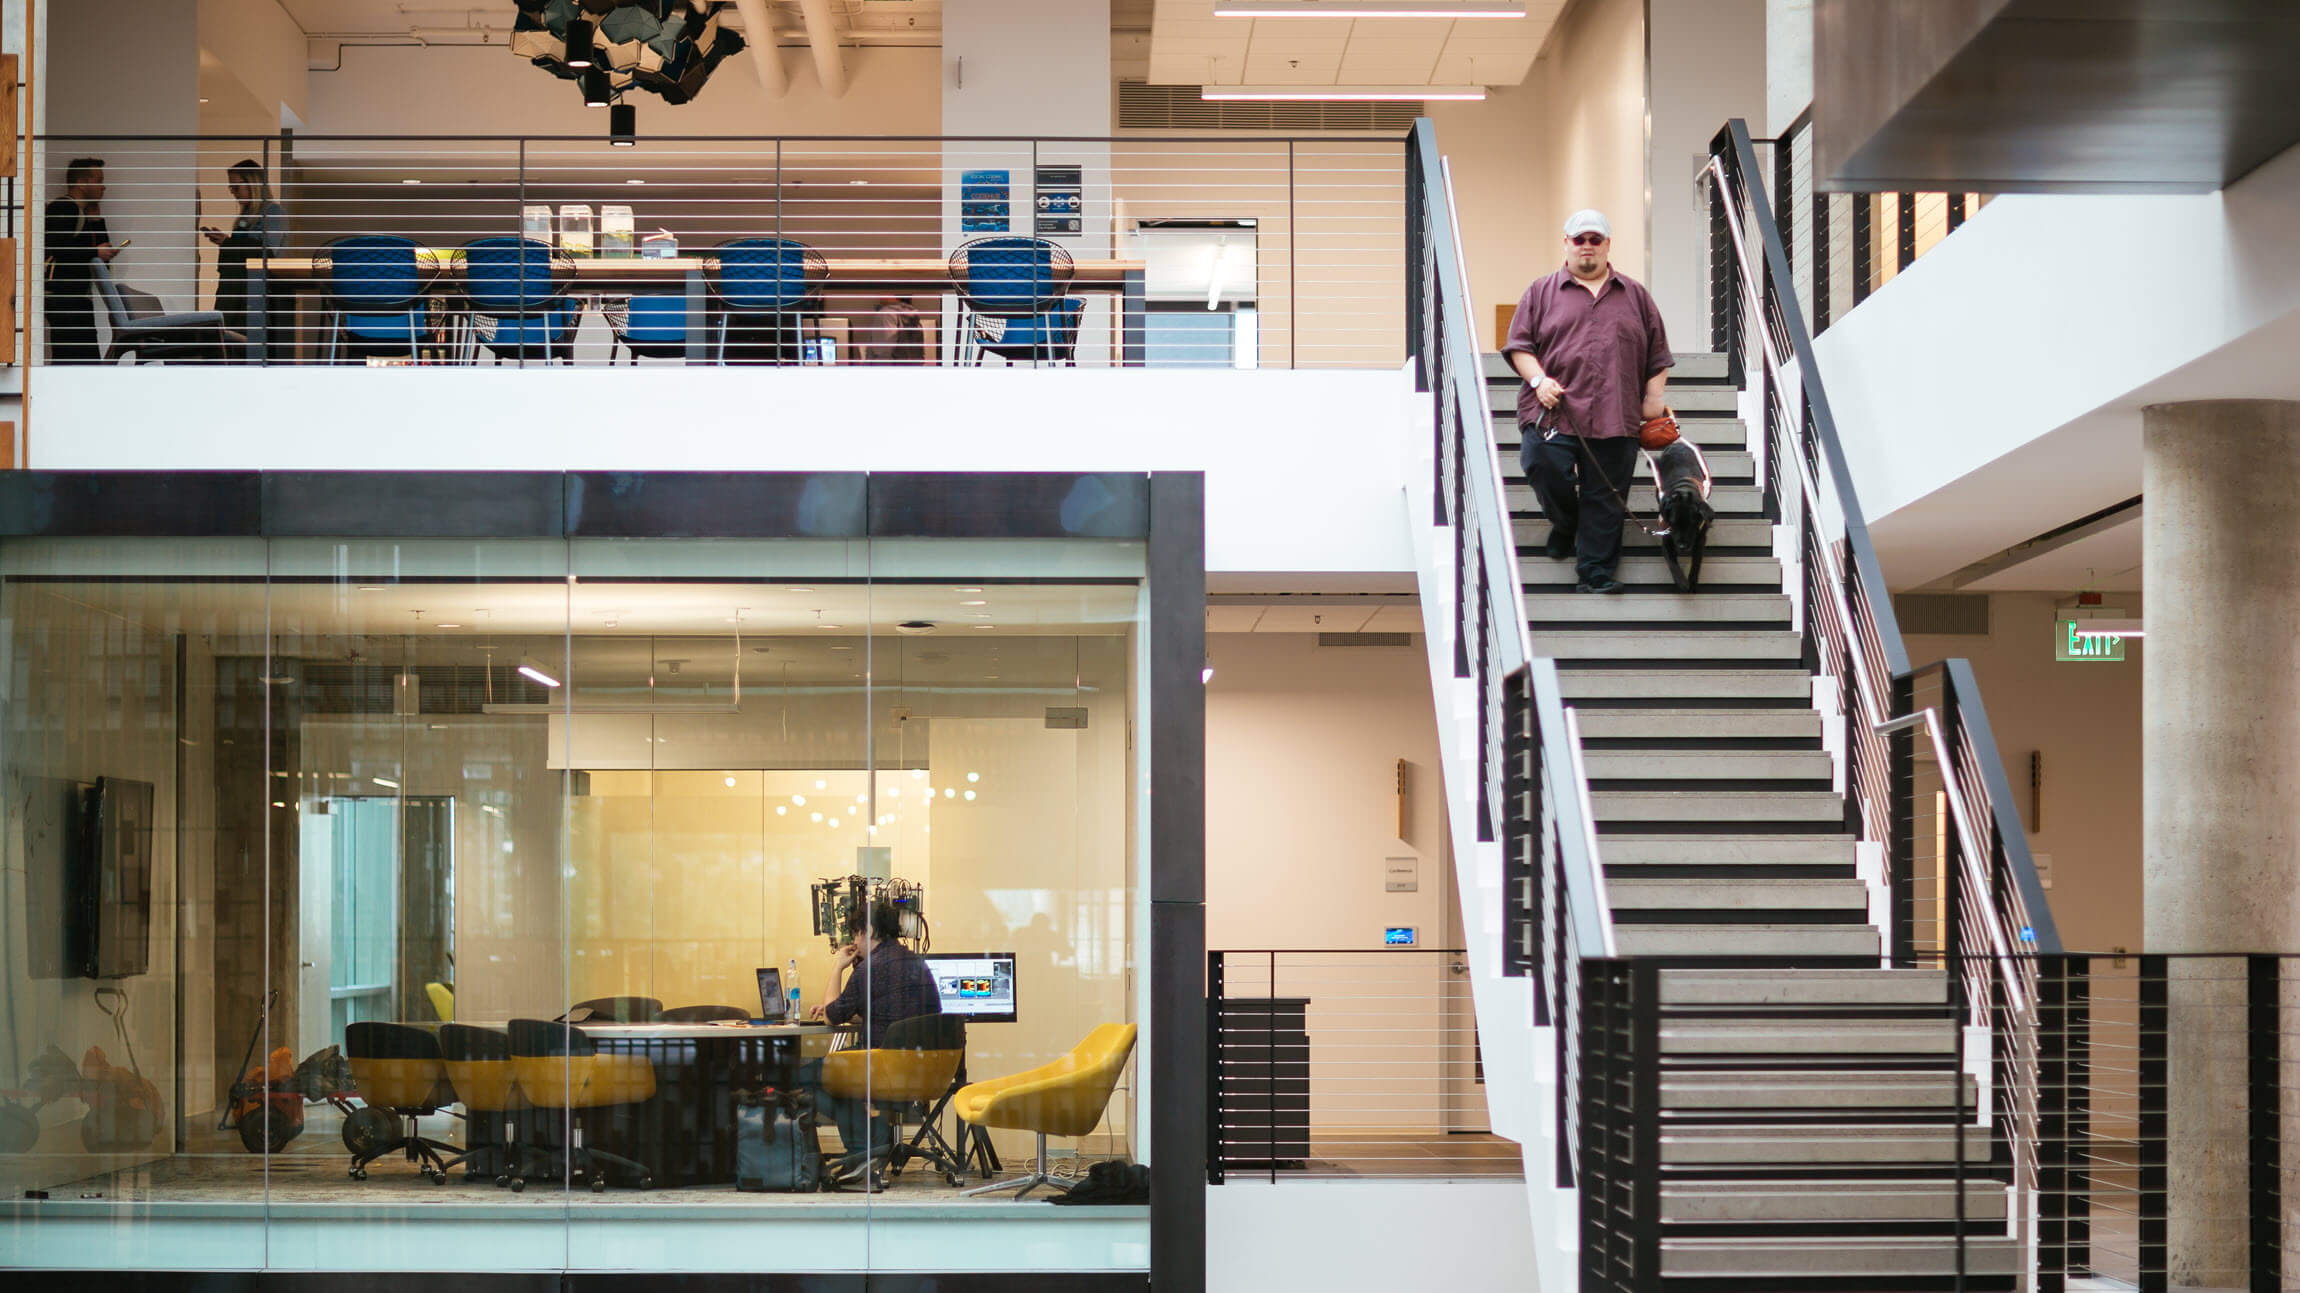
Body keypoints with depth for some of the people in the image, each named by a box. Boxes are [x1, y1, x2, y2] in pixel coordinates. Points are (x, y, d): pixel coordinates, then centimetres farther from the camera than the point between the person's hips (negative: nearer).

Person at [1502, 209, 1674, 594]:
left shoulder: (1636, 296, 17)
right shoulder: (1542, 292, 12)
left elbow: (1658, 355, 17)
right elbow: (1519, 344, 7)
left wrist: (1653, 399, 5)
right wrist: (1538, 379, -10)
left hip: (1615, 419, 1)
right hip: (1553, 413, -1)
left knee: (1605, 501, -2)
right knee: (1544, 466, -21)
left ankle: (1595, 574, 3)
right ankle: (1565, 524, 9)